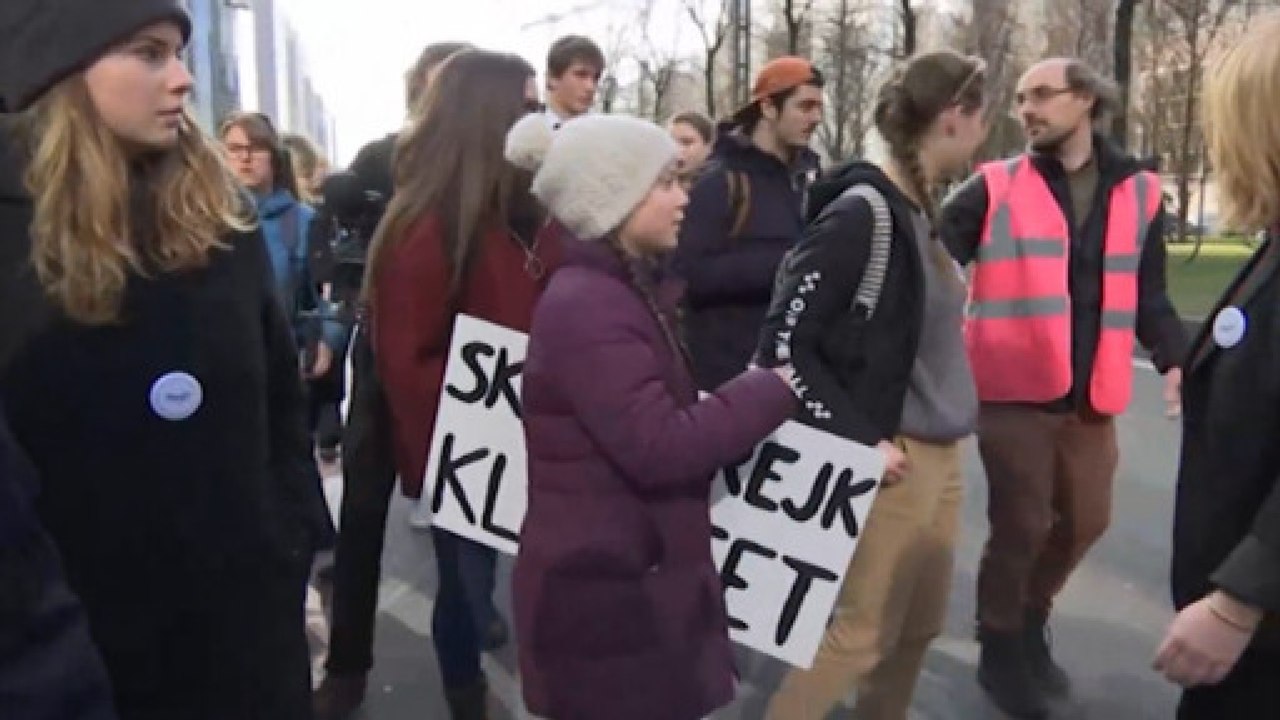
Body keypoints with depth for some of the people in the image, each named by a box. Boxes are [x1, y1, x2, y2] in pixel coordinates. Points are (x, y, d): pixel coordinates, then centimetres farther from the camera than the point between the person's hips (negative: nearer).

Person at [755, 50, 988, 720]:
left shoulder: (922, 212, 8)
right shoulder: (860, 211, -17)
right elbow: (784, 342, -19)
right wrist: (861, 440, -18)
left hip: (941, 455, 8)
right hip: (892, 461, -8)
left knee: (919, 627, 17)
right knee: (862, 632, 2)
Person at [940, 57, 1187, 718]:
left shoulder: (1138, 192, 7)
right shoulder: (994, 187, -2)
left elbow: (1148, 297, 11)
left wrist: (1175, 359, -4)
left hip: (1091, 394, 4)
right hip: (1015, 390, -4)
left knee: (1085, 520, 14)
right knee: (1020, 524, 1)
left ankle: (1031, 619, 41)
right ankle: (1001, 650, 24)